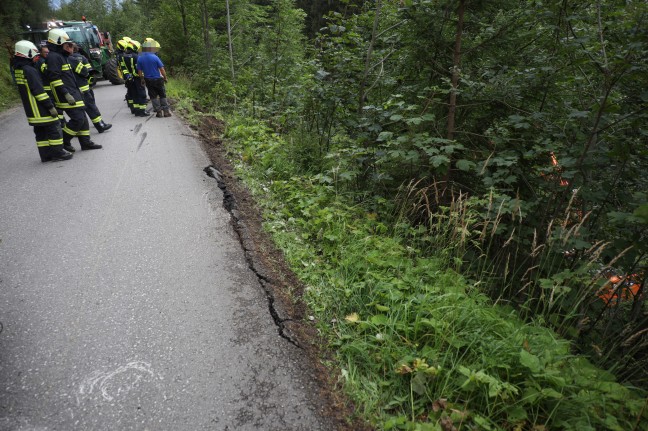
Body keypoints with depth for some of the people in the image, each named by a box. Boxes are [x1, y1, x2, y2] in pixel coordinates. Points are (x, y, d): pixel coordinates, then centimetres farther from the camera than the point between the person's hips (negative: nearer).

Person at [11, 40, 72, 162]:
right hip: (41, 110, -9)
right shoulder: (29, 70, -16)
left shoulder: (18, 69, 13)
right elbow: (38, 91, -20)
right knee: (54, 128, -2)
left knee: (40, 131, 13)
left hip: (31, 110, 9)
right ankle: (57, 152, -1)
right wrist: (50, 106, -18)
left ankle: (46, 154, 17)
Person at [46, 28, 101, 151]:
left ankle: (86, 142, 17)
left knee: (82, 118, 11)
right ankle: (63, 140, 2)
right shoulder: (53, 57, -13)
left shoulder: (61, 56, 19)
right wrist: (66, 94, -24)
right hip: (67, 95, -10)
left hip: (73, 93, 10)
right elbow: (54, 79, -20)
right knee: (78, 119, -12)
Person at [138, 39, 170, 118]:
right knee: (162, 95, 8)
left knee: (153, 96, 10)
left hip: (148, 80, 3)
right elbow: (162, 69, -12)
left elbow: (139, 71, 2)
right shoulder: (155, 57, -13)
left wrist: (142, 79, 16)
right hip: (158, 79, -3)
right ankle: (166, 111, 8)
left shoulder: (140, 59, -2)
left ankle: (159, 112, 9)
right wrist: (165, 77, 3)